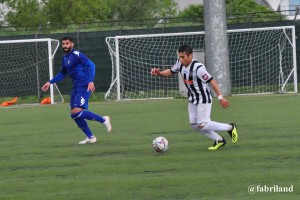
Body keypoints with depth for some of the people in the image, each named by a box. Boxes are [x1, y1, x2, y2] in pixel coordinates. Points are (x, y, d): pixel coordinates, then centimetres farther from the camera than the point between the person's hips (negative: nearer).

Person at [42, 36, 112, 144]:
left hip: (84, 86, -9)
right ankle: (90, 137, 14)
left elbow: (91, 65, -20)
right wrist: (50, 82, 25)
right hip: (76, 87, 9)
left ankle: (104, 120, -3)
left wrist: (91, 81, -30)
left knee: (77, 112, -19)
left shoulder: (76, 55, -12)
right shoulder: (65, 58, 16)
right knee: (74, 114, 5)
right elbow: (62, 74, 30)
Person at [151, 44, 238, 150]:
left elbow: (212, 81, -25)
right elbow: (171, 72, 11)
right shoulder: (180, 63, -7)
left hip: (203, 99, -8)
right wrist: (159, 73, -8)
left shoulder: (198, 68, -29)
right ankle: (219, 140, 22)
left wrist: (220, 97, -24)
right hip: (192, 100, 8)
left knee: (202, 125, -12)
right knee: (194, 124, 8)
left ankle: (230, 127, 9)